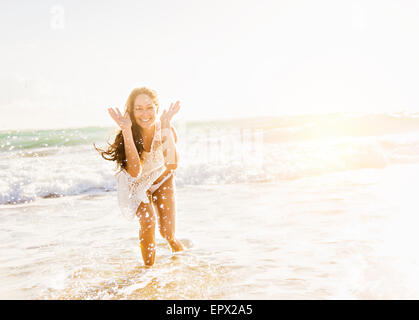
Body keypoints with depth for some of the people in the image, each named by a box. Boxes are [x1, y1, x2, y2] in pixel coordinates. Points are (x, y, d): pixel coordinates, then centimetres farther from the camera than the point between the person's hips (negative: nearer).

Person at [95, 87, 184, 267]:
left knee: (167, 233, -2)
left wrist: (166, 127, -44)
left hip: (162, 180, 1)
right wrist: (127, 131, -46)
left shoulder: (166, 130, -26)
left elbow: (172, 166, -40)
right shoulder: (128, 134, -29)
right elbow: (135, 172, -42)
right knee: (147, 222, -25)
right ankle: (148, 269, -1)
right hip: (137, 185, -1)